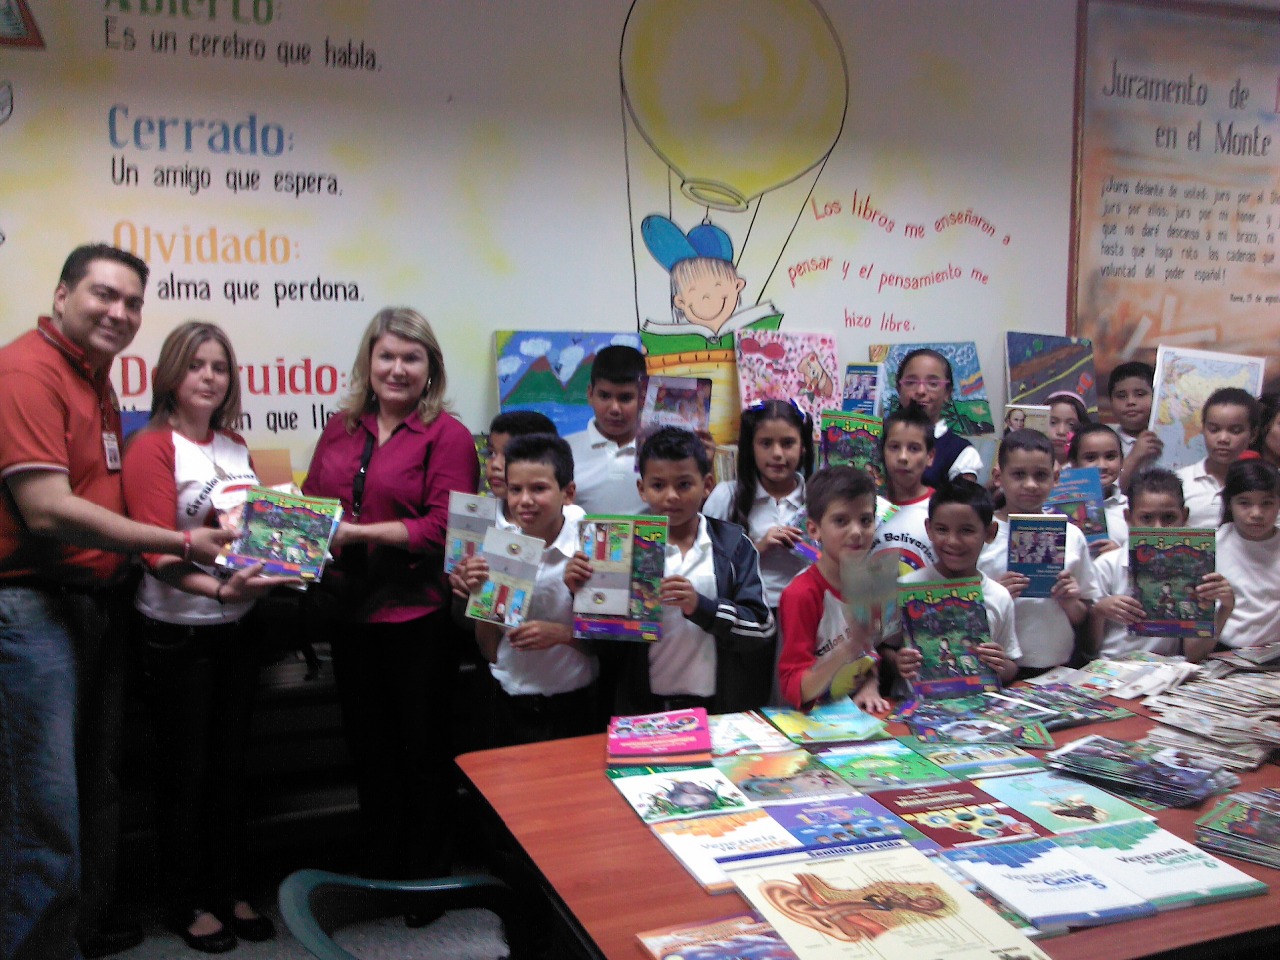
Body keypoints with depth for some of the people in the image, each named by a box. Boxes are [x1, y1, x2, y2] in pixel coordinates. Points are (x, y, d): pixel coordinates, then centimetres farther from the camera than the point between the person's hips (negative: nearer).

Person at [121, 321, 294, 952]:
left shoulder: (236, 448, 9)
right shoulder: (152, 448, -11)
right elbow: (158, 555, -20)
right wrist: (220, 589, -35)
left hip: (237, 626, 6)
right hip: (179, 633, -6)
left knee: (229, 763, 14)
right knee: (187, 770, 6)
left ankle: (229, 892, 28)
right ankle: (188, 905, 22)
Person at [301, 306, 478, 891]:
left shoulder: (447, 436, -8)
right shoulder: (341, 430, 9)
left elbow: (442, 528, -16)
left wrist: (356, 532, -20)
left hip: (417, 618, -5)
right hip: (352, 613, 6)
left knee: (421, 750, 9)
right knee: (368, 749, 17)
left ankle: (426, 878, 27)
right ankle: (379, 873, 34)